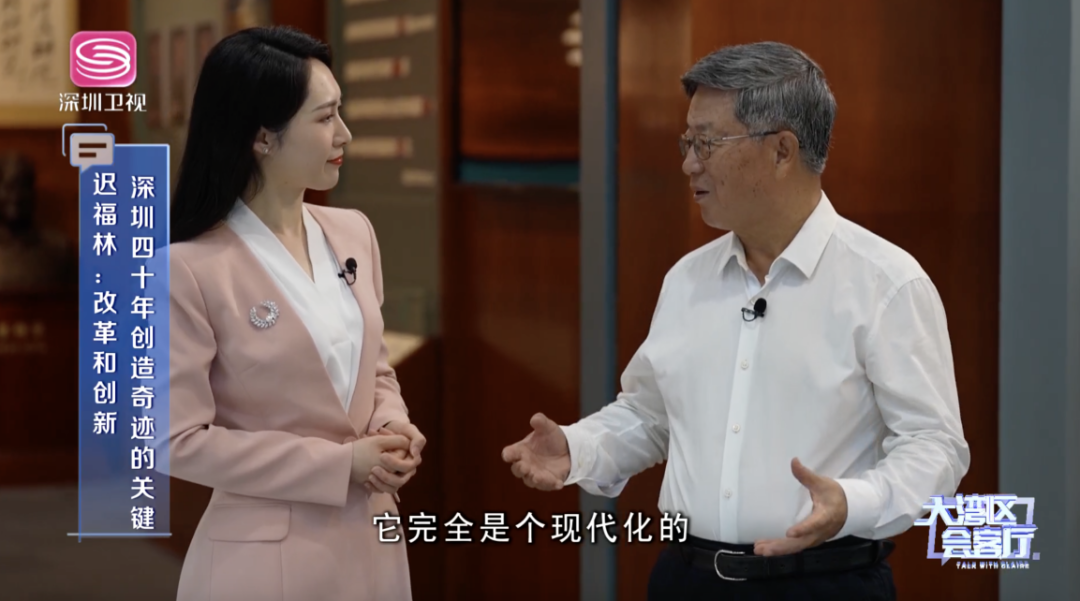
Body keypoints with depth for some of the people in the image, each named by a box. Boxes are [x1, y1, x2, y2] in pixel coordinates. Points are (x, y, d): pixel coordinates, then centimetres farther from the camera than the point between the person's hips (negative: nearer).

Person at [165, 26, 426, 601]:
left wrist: (392, 426, -5)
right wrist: (337, 464, -16)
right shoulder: (190, 268, -14)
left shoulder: (353, 232, 5)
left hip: (370, 539, 6)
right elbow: (179, 440, -14)